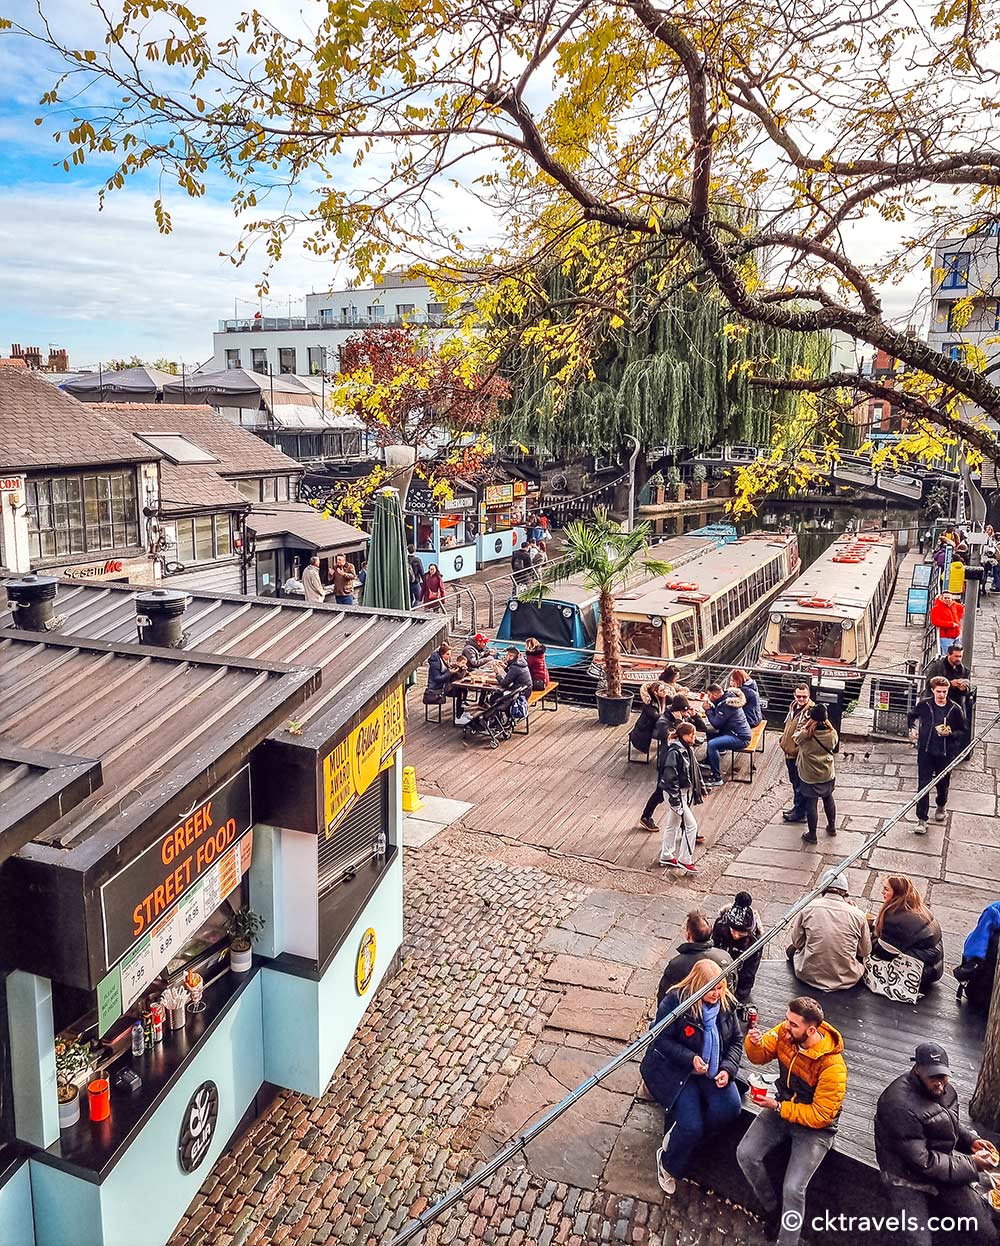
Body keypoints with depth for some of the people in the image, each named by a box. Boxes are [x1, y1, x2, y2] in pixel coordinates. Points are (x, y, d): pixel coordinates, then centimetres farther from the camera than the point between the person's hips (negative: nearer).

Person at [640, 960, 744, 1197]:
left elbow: (736, 1040, 8)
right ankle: (668, 1163, 13)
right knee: (691, 1126, -20)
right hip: (676, 1070, -5)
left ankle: (680, 1134, 3)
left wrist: (727, 1069, -8)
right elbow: (661, 1039, -13)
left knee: (729, 1107, -23)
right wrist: (691, 1059, -23)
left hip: (712, 1070, 5)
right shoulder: (675, 1001, -17)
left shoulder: (726, 1004, -1)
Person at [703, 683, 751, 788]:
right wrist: (711, 707, -1)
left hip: (740, 738, -11)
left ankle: (717, 779, -19)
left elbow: (716, 724, -20)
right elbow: (717, 717, 15)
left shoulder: (726, 704, -22)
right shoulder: (726, 698, 8)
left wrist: (708, 710, -9)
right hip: (737, 733, 11)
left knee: (712, 744, -25)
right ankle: (708, 762, 34)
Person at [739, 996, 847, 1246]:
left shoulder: (832, 1066, -31)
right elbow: (760, 1056, 0)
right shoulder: (784, 1032, -16)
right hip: (781, 1107, 5)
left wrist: (778, 1107, -24)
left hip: (815, 1127, -5)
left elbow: (820, 1116, -24)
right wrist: (754, 1042, -23)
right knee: (745, 1154, -9)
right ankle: (772, 1209, 17)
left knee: (792, 1189, -18)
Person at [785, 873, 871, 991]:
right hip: (847, 980, 1)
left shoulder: (809, 907, -9)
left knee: (792, 949, 28)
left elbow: (796, 942, 2)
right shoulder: (857, 914, -9)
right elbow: (865, 951, 6)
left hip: (809, 976, -1)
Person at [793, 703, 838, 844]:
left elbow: (796, 738, -4)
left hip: (809, 778, -3)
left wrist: (806, 723, -1)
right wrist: (827, 723, 6)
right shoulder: (832, 734, -17)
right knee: (828, 798, 26)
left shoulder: (805, 735, -26)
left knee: (811, 804, 10)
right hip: (828, 775, 3)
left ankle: (812, 835, 22)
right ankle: (832, 827, 42)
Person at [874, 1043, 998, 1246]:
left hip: (944, 1167, 7)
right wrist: (971, 1165, -16)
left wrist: (972, 1139, -1)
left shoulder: (944, 1090, 0)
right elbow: (921, 1162, -23)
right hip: (908, 1176, -7)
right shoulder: (900, 1104, -27)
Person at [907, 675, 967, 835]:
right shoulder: (924, 705, -4)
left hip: (945, 754, 0)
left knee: (942, 784, 16)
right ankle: (922, 820, 3)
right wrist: (912, 728, 1)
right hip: (925, 751, 0)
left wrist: (950, 733, -17)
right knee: (923, 786, -3)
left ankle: (941, 806, 47)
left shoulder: (955, 709, -7)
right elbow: (911, 716, 17)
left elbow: (962, 732, 2)